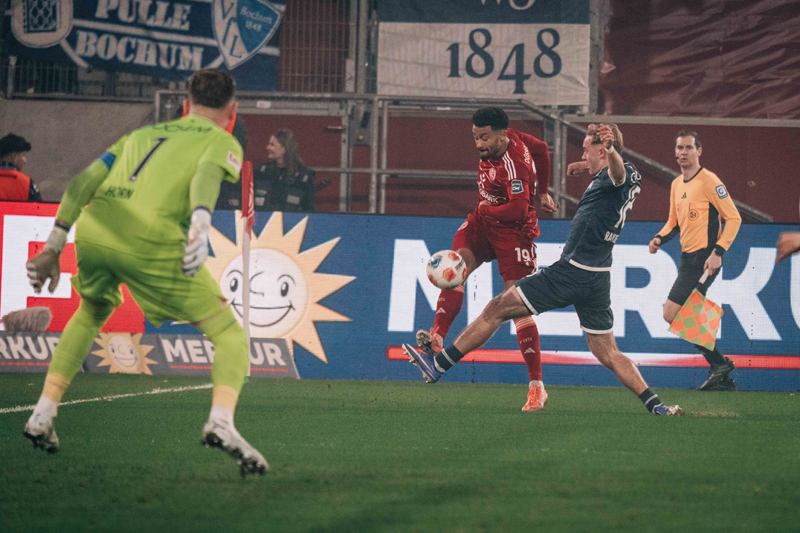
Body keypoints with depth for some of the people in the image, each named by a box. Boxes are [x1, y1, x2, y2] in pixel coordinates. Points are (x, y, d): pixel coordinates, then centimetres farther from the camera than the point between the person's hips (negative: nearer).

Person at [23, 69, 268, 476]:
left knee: (90, 315, 36)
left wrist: (54, 245, 22)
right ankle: (221, 420, -22)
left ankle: (43, 415, 28)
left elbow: (84, 181, 23)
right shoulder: (222, 142, 18)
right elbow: (205, 176, -6)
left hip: (93, 228, 5)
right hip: (153, 240, -5)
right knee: (230, 335, 4)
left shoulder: (143, 134, 33)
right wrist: (200, 225, -24)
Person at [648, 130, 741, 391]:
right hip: (688, 259, 9)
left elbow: (733, 218, -12)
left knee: (671, 314, -14)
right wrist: (660, 238, 5)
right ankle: (723, 378, 16)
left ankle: (720, 363, -5)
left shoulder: (708, 181, -10)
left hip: (704, 260, -9)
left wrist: (717, 253, -20)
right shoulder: (676, 184, 15)